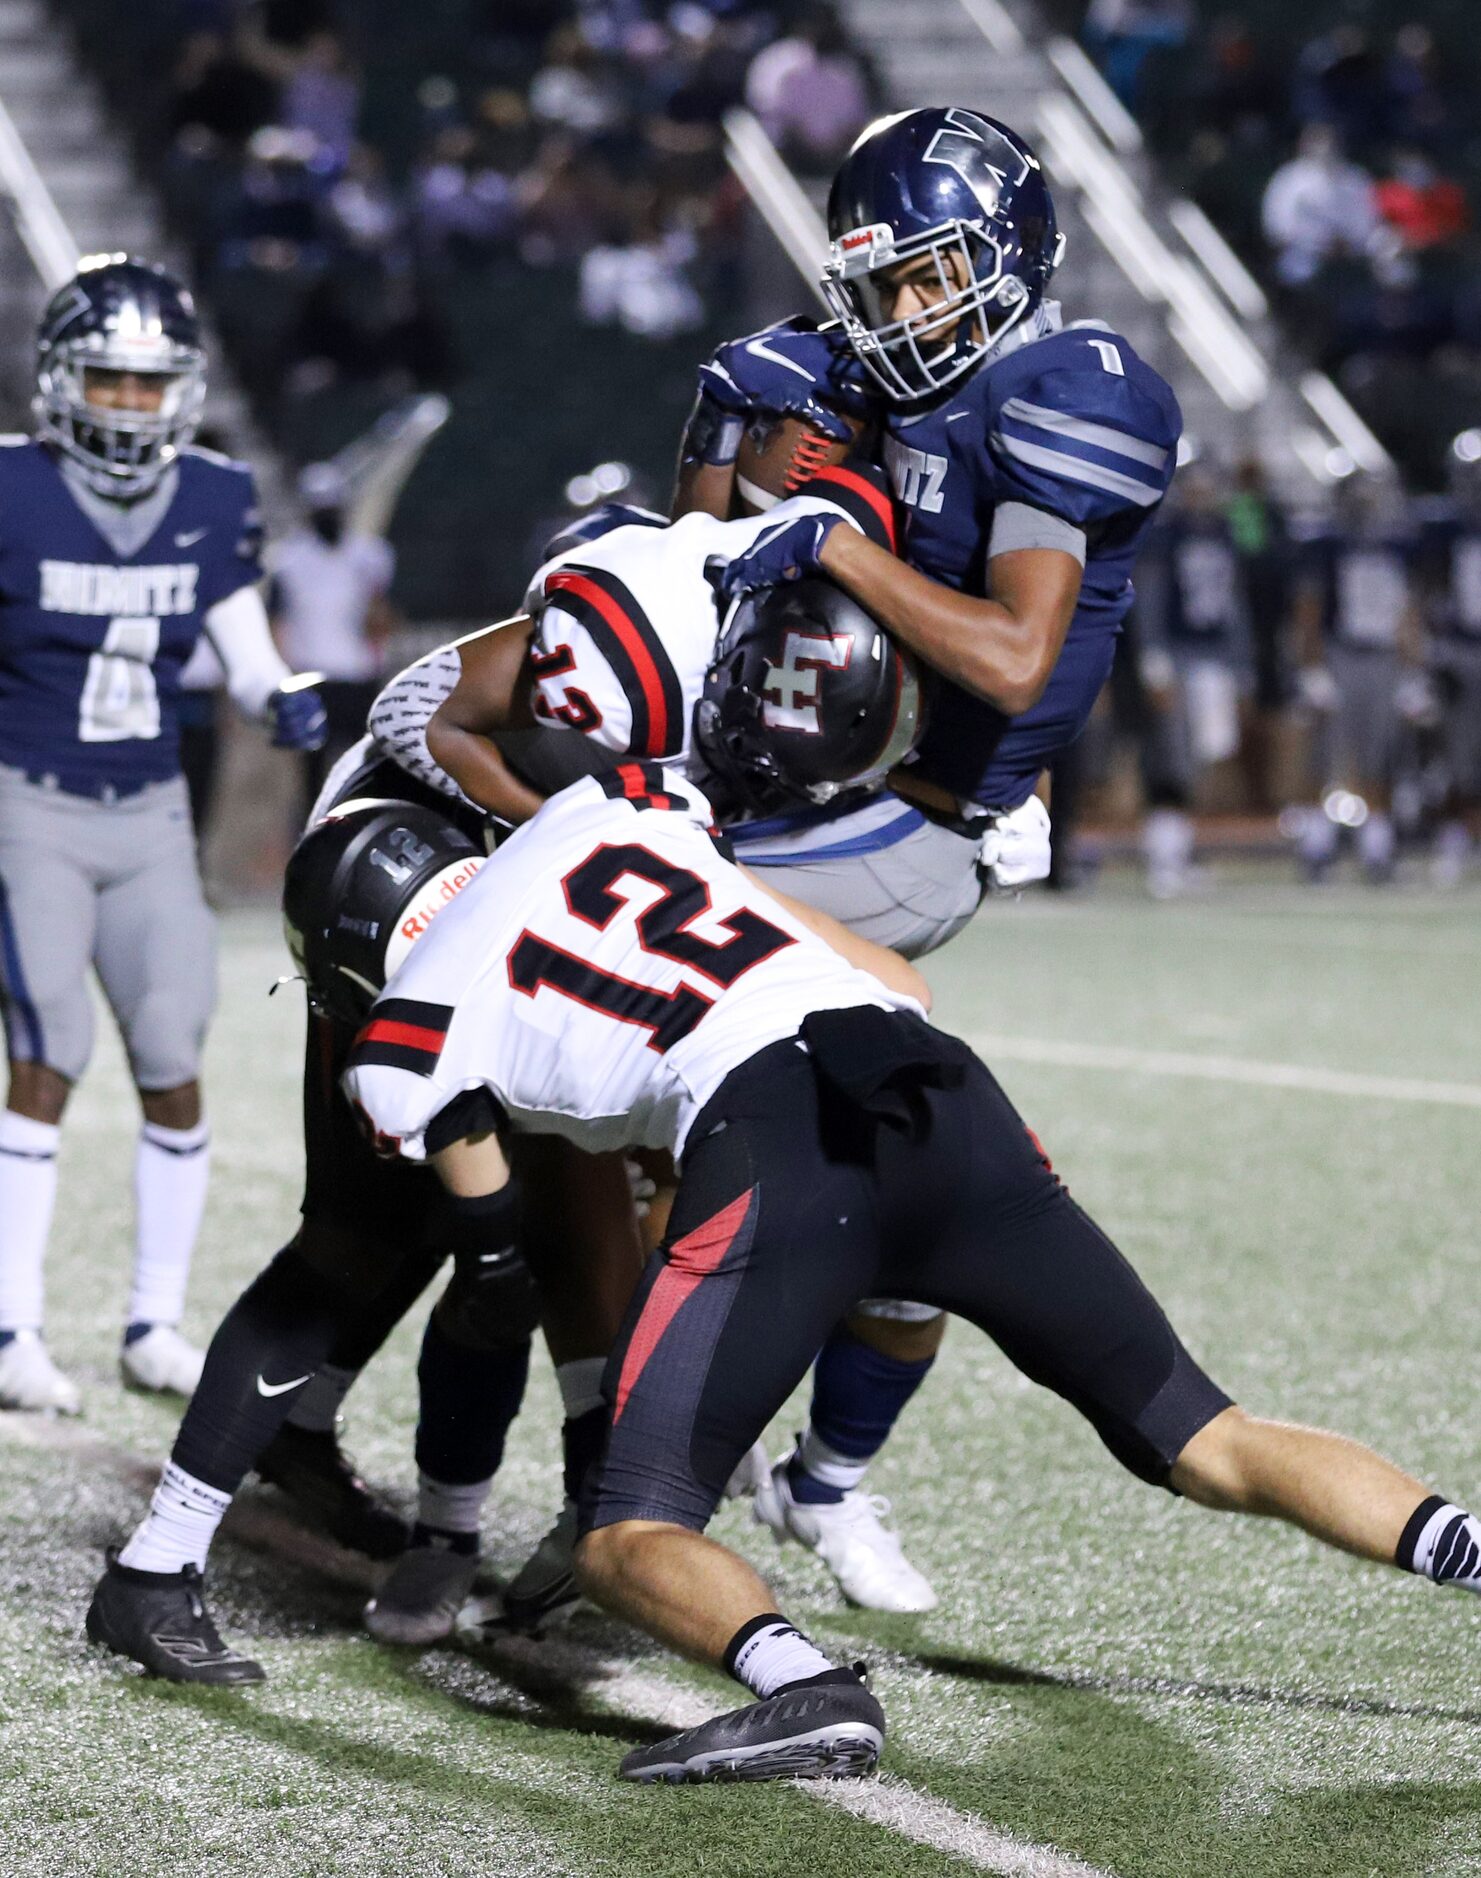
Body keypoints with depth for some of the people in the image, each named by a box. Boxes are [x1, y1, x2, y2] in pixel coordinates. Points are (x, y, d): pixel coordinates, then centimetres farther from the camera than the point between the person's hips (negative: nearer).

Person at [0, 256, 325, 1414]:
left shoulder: (215, 503, 2)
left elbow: (248, 659, 6)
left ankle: (157, 1326, 15)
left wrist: (287, 702, -13)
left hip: (152, 816, 4)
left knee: (175, 1070, 1)